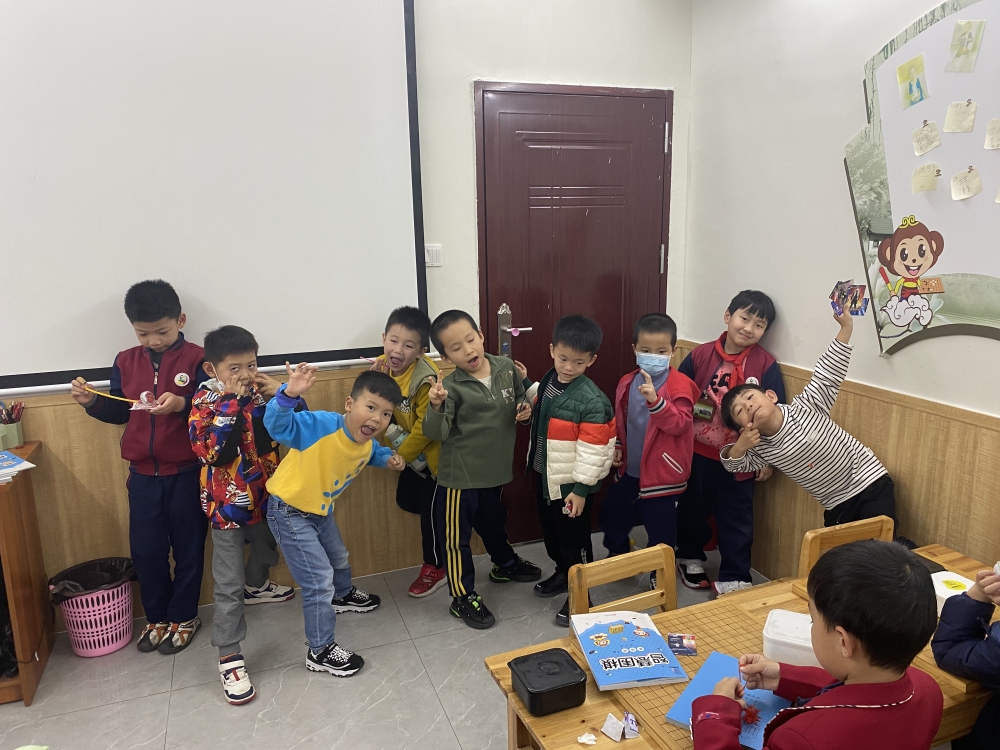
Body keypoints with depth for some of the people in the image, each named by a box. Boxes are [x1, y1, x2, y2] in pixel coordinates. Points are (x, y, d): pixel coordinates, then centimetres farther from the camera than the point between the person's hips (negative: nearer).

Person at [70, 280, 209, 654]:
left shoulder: (197, 359, -10)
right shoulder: (125, 361, 5)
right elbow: (119, 412, 12)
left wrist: (182, 404, -30)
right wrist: (92, 401, -5)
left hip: (186, 472, -4)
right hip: (142, 474, 4)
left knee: (188, 548, 10)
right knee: (145, 550, 11)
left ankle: (183, 616, 28)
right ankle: (157, 617, 31)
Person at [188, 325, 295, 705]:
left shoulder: (260, 392, -5)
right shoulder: (204, 401, -18)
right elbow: (212, 452, -30)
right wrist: (230, 403, -34)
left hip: (265, 495, 6)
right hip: (227, 503, -6)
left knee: (267, 549, 31)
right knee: (229, 583, -2)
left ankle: (256, 586, 62)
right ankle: (229, 657, 9)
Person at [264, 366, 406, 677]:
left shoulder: (367, 442, -11)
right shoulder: (321, 425, -35)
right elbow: (277, 424, -47)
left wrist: (389, 458, -5)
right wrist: (290, 395, -64)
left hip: (320, 510, 8)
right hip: (289, 512, -8)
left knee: (338, 558, 32)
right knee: (319, 580, -5)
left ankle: (343, 595, 64)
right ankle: (320, 651, 15)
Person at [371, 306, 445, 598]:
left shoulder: (425, 379, -31)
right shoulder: (384, 367, -9)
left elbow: (426, 428, -23)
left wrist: (401, 455, -11)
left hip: (436, 450, -7)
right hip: (415, 447, 7)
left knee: (431, 508, 5)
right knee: (406, 500, 14)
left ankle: (435, 568, 23)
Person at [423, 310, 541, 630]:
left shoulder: (507, 368, -6)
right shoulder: (452, 387, -20)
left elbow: (520, 399, 11)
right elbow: (435, 433, -26)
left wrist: (525, 411, -10)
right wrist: (436, 406, -44)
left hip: (496, 470, 5)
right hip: (460, 475, -5)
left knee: (493, 522, 29)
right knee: (456, 537, 7)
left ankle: (505, 564, 56)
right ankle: (463, 597, 26)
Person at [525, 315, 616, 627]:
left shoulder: (591, 400, -24)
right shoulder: (548, 380, -1)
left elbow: (593, 449, -22)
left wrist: (581, 488, -20)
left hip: (571, 482, -8)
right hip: (545, 473, 8)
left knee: (574, 539, 9)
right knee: (550, 530, 24)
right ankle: (562, 573, 48)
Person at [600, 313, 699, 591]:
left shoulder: (679, 384, -15)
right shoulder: (627, 383, 3)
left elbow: (679, 424, -25)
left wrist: (655, 400, -37)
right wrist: (616, 446, 5)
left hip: (661, 473, -7)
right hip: (629, 470, 7)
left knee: (660, 527, 6)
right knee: (611, 513, 23)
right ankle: (617, 557, 49)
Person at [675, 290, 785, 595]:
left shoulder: (766, 364, -9)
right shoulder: (701, 355, -7)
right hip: (698, 452, 2)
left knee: (736, 518, 9)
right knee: (692, 508, 18)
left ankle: (733, 578, 24)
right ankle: (691, 558, 41)